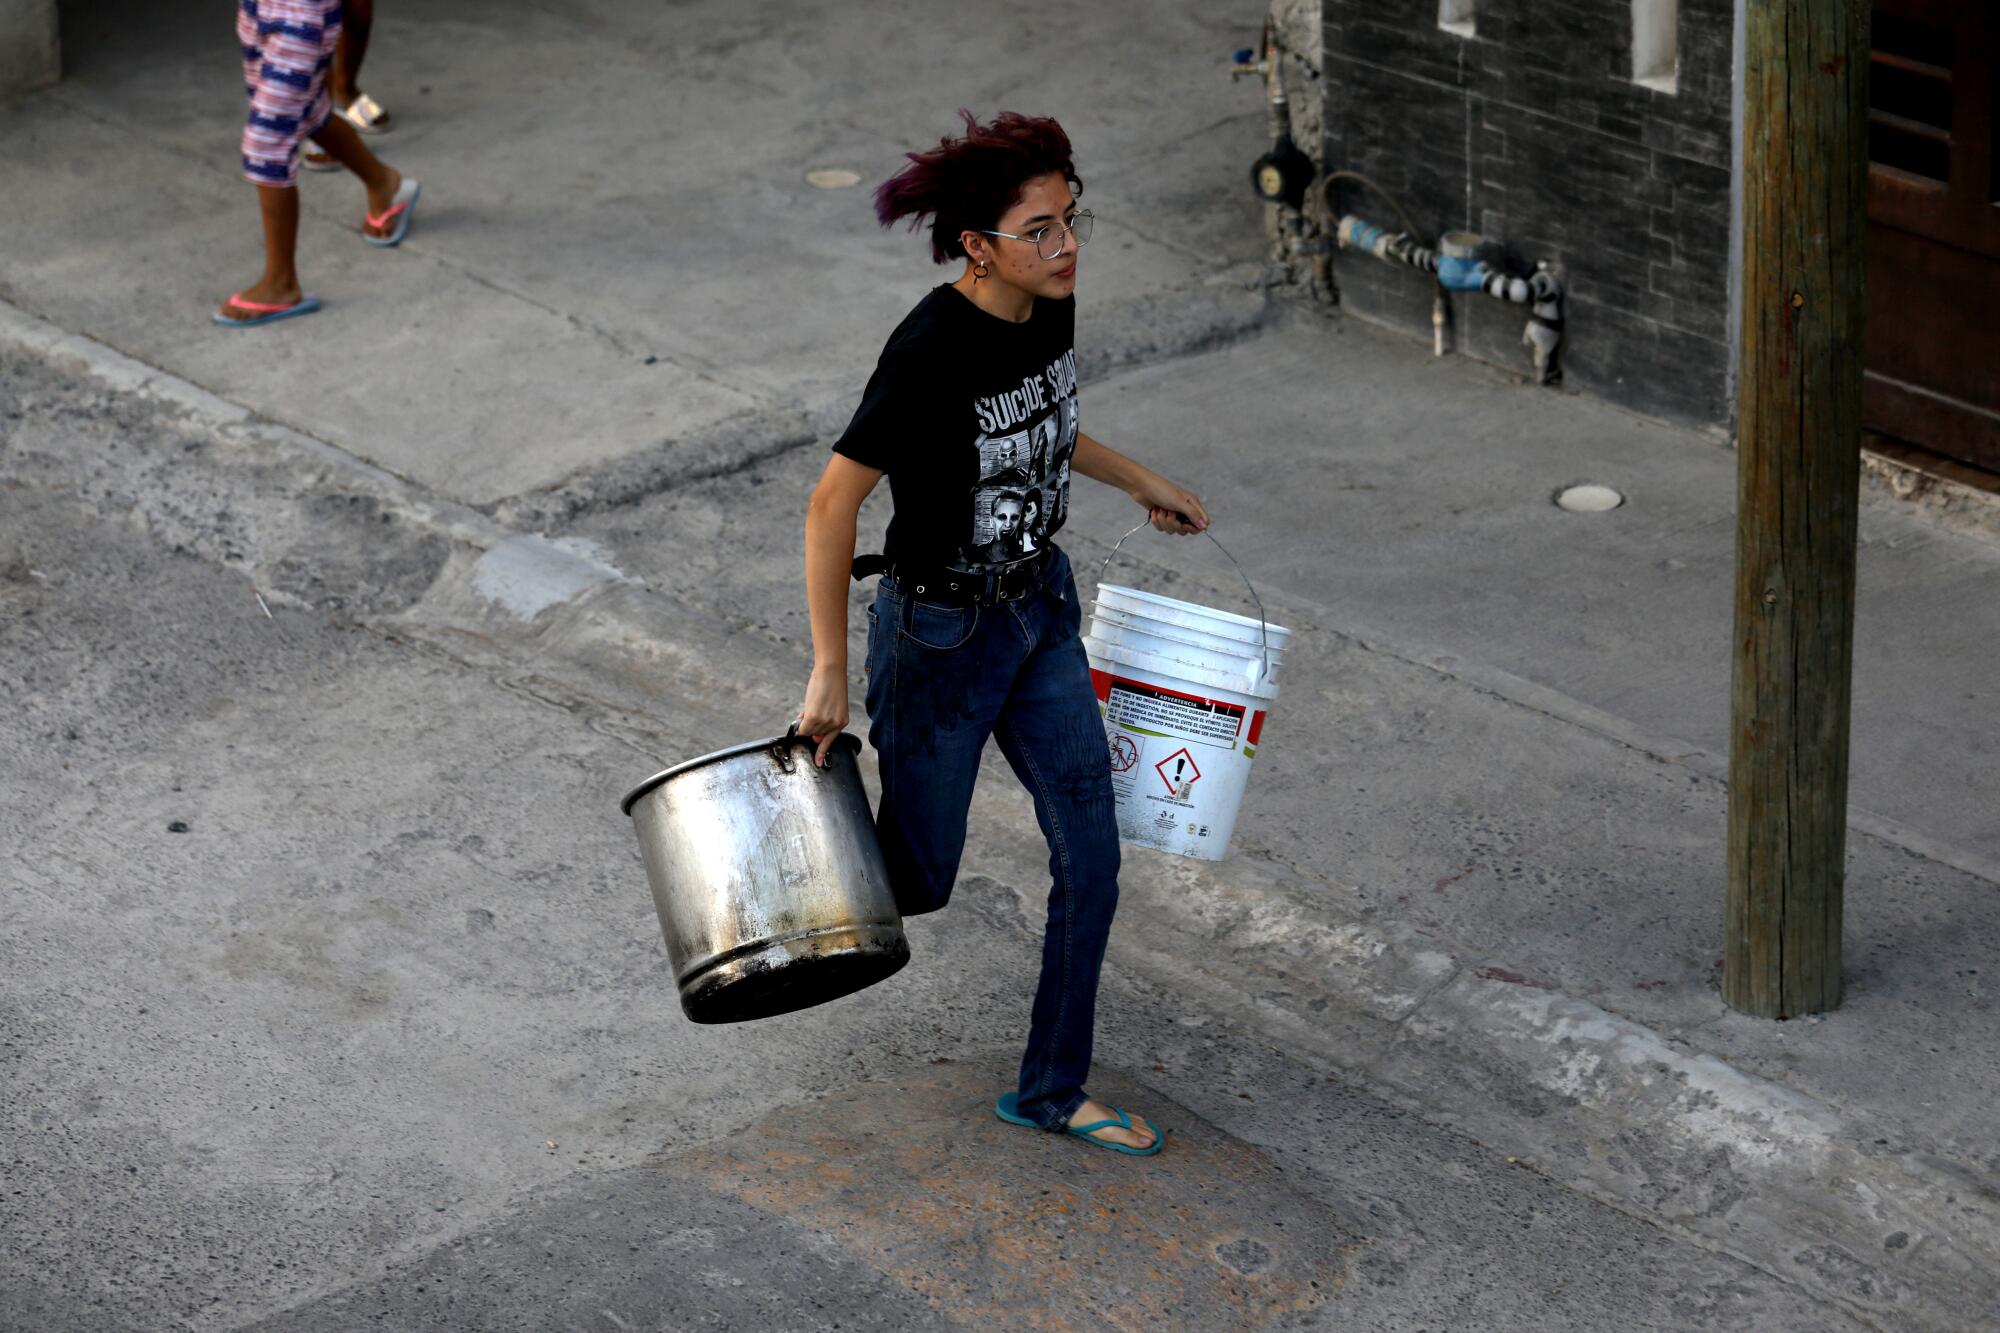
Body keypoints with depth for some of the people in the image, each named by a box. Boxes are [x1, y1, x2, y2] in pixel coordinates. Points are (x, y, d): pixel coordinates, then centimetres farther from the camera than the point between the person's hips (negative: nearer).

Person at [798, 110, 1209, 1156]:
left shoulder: (1050, 310, -5)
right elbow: (832, 504, -23)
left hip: (1039, 607, 7)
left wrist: (1140, 483, 19)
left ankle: (1054, 1091, 19)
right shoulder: (931, 348, -28)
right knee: (917, 881, 8)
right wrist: (830, 671, -20)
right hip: (939, 631, -7)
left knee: (1091, 860, 5)